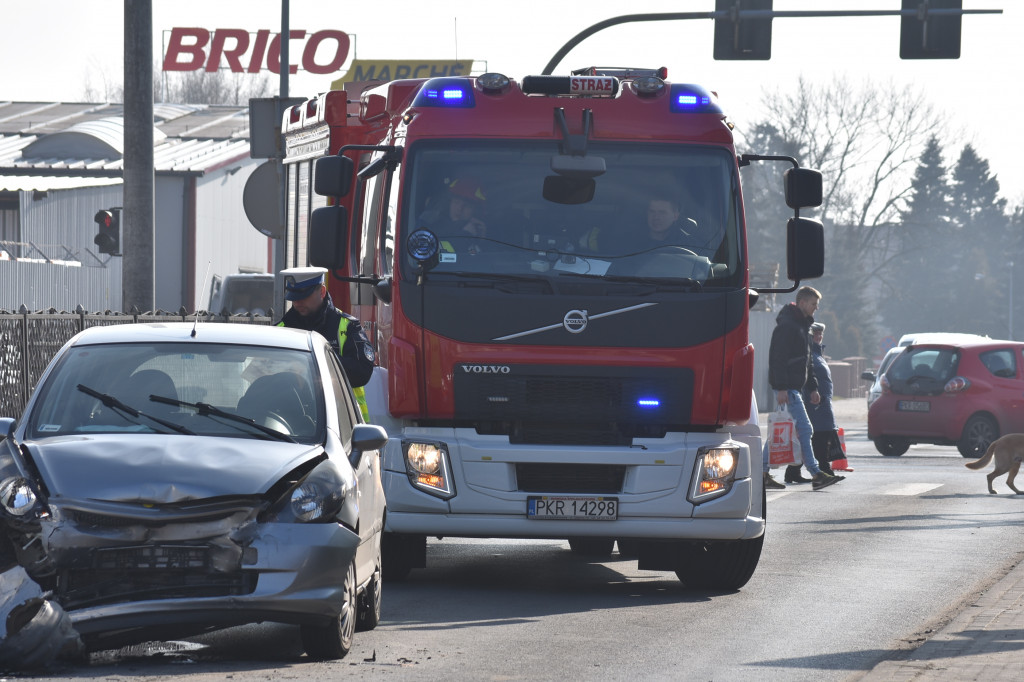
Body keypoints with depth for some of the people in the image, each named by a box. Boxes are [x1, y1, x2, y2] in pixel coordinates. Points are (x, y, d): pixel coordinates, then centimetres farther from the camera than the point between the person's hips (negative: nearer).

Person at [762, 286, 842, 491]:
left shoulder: (803, 325, 19)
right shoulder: (787, 326, -13)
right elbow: (778, 358, -19)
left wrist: (813, 387, 23)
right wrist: (781, 388, -24)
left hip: (795, 386, 10)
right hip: (787, 387, -10)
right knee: (804, 429, -11)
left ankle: (763, 474, 12)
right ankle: (816, 475, -12)